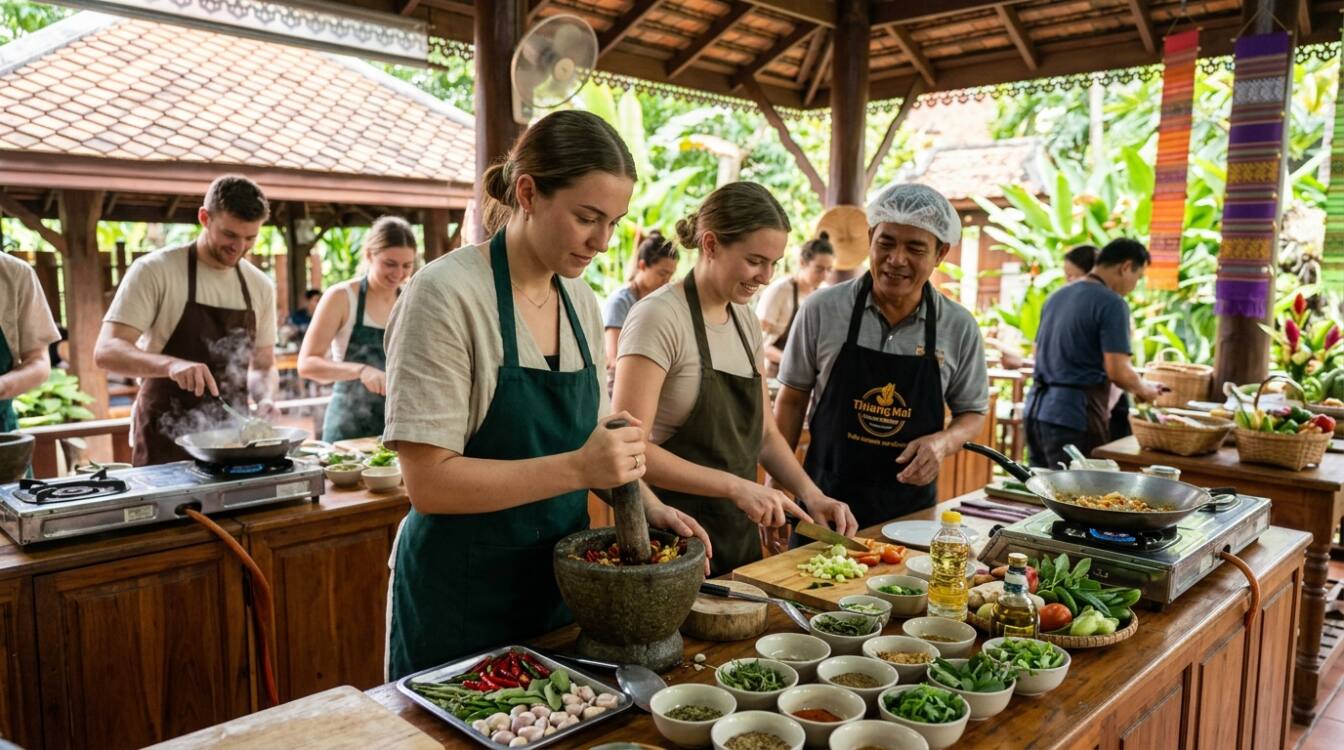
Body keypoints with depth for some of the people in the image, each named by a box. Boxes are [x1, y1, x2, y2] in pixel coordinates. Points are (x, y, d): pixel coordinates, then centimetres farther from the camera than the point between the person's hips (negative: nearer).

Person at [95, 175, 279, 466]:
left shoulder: (260, 286, 5)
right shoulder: (154, 271, -9)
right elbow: (106, 351, -16)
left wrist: (264, 398, -10)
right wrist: (171, 364, -34)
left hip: (232, 442, 4)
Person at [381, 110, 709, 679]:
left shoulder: (582, 303, 4)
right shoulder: (447, 295, -18)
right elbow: (429, 483, -22)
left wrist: (648, 505, -5)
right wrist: (577, 469, -29)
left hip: (559, 584, 7)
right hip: (462, 602, -6)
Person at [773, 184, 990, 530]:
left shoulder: (959, 327, -4)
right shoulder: (822, 309, -8)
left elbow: (972, 413, 9)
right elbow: (791, 400, 1)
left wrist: (943, 442, -13)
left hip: (911, 509, 1)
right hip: (824, 499, -1)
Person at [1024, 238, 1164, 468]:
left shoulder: (1056, 296, 14)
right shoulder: (1112, 303, -10)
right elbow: (1118, 371, -15)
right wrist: (1144, 390, 6)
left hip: (1037, 407, 8)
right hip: (1075, 415, -8)